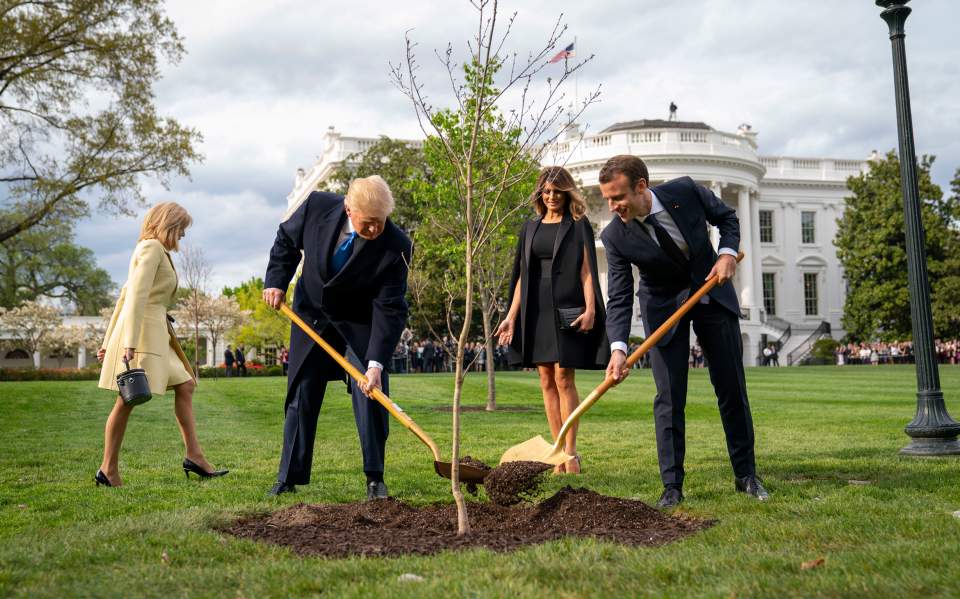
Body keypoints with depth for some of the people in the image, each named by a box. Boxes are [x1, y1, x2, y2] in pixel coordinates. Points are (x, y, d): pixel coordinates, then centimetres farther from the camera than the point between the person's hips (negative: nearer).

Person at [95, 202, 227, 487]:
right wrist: (130, 342, -25)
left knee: (185, 385, 9)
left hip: (156, 332, 10)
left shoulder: (157, 250, 22)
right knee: (128, 399, -7)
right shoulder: (152, 248, -8)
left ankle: (194, 456, 8)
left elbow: (125, 295, 22)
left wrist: (109, 341, 21)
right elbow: (138, 295, -18)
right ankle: (108, 469, -2)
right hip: (141, 330, -10)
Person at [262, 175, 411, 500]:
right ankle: (288, 478, 16)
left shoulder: (396, 246, -28)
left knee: (370, 394, -10)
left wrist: (376, 363, -33)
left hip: (360, 324, -2)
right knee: (301, 397, 6)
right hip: (311, 316, 2)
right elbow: (287, 239, 0)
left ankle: (375, 478, 3)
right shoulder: (317, 206, -22)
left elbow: (389, 309, -26)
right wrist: (276, 281, -11)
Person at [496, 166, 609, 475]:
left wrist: (590, 309, -16)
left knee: (564, 379, -8)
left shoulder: (578, 226, 3)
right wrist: (511, 316, 10)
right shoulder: (530, 228, 15)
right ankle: (559, 454, 9)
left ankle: (571, 453, -2)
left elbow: (586, 271, -4)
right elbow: (522, 275, 16)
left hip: (566, 310, -5)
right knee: (547, 381, 4)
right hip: (536, 310, 5)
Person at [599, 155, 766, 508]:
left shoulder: (685, 191, -21)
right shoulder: (615, 236, -21)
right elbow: (619, 299, -22)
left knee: (732, 389, 7)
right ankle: (672, 486, 1)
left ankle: (746, 476, 20)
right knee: (669, 396, -8)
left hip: (713, 293, 1)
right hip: (663, 307, -1)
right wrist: (618, 348, -35)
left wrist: (727, 252, -19)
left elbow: (726, 217, -1)